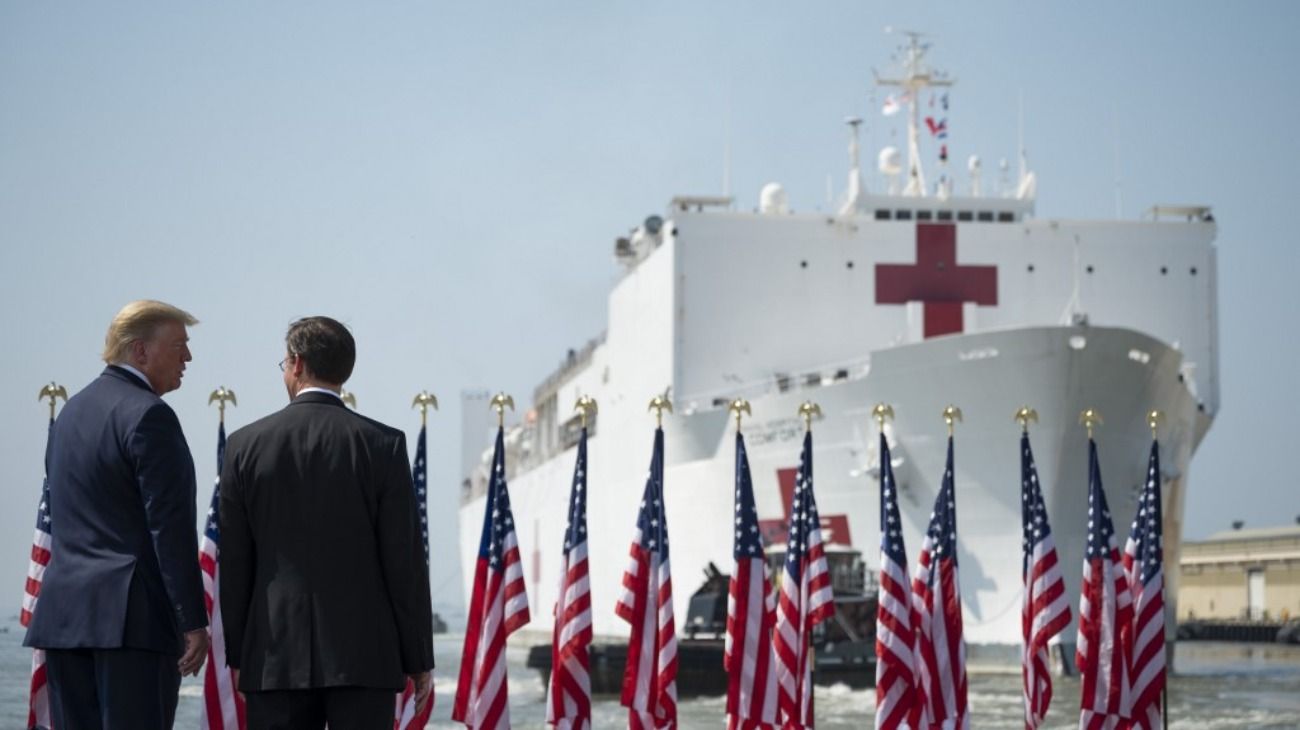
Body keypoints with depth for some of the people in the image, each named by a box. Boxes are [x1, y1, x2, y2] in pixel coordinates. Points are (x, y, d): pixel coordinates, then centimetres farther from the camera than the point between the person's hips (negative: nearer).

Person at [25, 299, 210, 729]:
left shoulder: (72, 410, 18)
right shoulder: (148, 414, -10)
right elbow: (170, 527, -15)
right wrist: (193, 621, -14)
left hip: (64, 612, 8)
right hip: (131, 615, -8)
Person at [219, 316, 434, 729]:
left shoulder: (246, 445, 2)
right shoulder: (383, 445, -3)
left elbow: (234, 562, 5)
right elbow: (404, 560, -3)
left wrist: (237, 653, 14)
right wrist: (419, 659, 3)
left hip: (275, 655, 1)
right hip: (364, 655, -1)